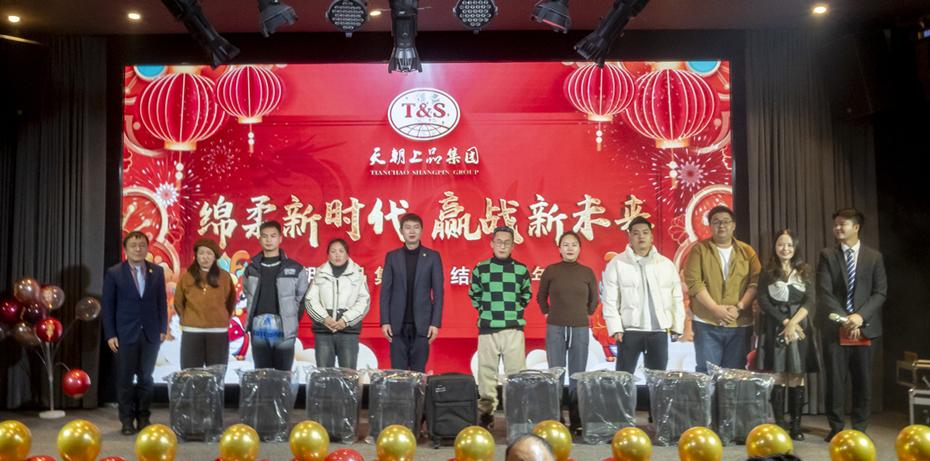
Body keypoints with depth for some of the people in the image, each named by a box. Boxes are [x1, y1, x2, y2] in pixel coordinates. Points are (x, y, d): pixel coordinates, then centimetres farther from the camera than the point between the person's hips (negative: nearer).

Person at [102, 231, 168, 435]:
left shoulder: (157, 271, 5)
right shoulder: (114, 273, -1)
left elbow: (162, 301, 7)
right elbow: (108, 306, -1)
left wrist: (163, 329, 2)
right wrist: (110, 335, -6)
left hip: (151, 334, 2)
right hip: (125, 334, -2)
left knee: (146, 378, 8)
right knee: (125, 379, 3)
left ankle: (143, 417, 18)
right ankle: (127, 420, 13)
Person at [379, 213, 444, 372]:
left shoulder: (432, 257, 4)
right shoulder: (392, 257, 8)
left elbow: (438, 292, 2)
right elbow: (385, 291, 5)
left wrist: (435, 323, -5)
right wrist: (385, 321, -3)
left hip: (422, 324, -1)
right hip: (398, 324, 1)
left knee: (419, 371, 2)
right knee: (398, 371, 3)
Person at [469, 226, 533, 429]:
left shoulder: (521, 270, 7)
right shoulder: (480, 269, 6)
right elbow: (474, 295, 18)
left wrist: (516, 310, 10)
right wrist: (484, 310, 10)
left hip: (514, 328, 0)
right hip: (487, 329, 0)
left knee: (517, 372, -1)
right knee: (487, 372, 3)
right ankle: (486, 413, 11)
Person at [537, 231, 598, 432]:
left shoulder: (587, 272, 4)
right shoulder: (551, 270, 1)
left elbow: (593, 300, 16)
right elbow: (541, 297, 13)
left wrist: (583, 316, 12)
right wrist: (548, 314, 7)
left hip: (580, 329, 1)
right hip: (555, 329, -1)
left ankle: (576, 421, 12)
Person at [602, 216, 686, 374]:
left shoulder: (667, 264, 7)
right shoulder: (616, 264, -2)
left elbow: (677, 298, 11)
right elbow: (610, 300, -4)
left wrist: (677, 326, 6)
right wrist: (615, 328, -9)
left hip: (659, 331, 3)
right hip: (629, 330, -3)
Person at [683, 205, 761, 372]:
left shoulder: (747, 251, 9)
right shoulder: (699, 249, 1)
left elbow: (756, 283, 1)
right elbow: (693, 282, -8)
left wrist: (739, 307, -12)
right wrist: (715, 308, -16)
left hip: (740, 324, 2)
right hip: (706, 323, -2)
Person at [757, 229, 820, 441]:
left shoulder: (805, 272, 9)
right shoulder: (767, 272, 6)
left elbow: (810, 302, 0)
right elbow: (763, 301, -2)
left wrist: (793, 323, -12)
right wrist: (784, 322, -12)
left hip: (800, 328, 1)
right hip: (775, 329, -1)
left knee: (797, 378, 1)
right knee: (778, 377, -1)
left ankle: (796, 424, 6)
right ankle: (779, 424, 4)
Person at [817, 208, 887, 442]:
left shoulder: (874, 257, 7)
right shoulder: (827, 255, 4)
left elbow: (880, 292, 1)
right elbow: (824, 292, -4)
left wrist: (860, 316, -13)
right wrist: (844, 319, -13)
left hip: (864, 327, 1)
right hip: (835, 327, -1)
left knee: (863, 380, 6)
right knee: (835, 378, 2)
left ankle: (860, 428, 18)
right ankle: (836, 427, 13)